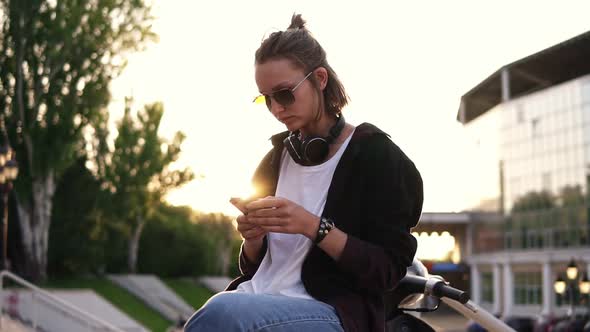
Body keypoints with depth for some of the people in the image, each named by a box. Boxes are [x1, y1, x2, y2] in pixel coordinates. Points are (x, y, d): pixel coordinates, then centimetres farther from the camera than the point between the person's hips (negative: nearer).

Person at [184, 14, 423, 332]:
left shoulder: (375, 154, 0)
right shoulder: (275, 159, 17)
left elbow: (388, 270, -6)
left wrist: (314, 227, -18)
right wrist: (253, 239, -2)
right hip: (258, 303, 6)